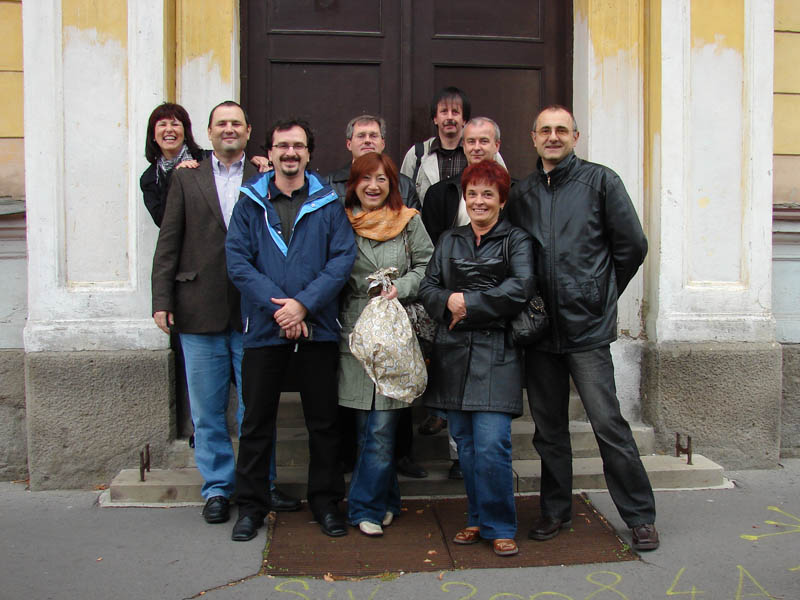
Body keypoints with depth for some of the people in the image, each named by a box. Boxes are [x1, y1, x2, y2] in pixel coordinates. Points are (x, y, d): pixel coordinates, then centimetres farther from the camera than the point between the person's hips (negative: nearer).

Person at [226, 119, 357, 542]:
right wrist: (276, 306, -14)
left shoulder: (328, 204, 6)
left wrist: (304, 303, -15)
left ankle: (326, 502, 24)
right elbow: (237, 260, -3)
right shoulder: (250, 202, 6)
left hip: (318, 328, 0)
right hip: (264, 328, 0)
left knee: (323, 420, 9)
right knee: (257, 420, 7)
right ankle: (251, 506, 22)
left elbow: (343, 258, -4)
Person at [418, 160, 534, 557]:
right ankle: (477, 519, 24)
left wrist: (468, 302, -11)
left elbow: (520, 288, -10)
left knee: (491, 445, -10)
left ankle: (499, 526, 7)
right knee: (465, 443, 9)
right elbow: (427, 288, 11)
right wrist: (448, 302, -11)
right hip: (453, 354, 4)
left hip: (495, 354, -4)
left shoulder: (516, 240, 5)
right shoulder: (448, 241, 18)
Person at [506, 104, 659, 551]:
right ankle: (556, 511, 26)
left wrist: (602, 293, 7)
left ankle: (640, 516, 11)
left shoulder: (601, 181, 0)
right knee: (549, 426, 11)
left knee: (608, 422, -5)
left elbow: (633, 245, 2)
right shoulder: (521, 193, 12)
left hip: (587, 327, -4)